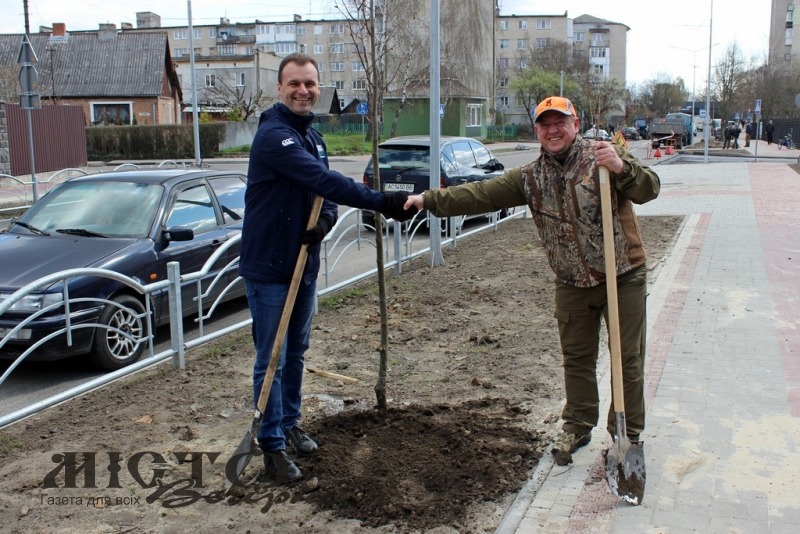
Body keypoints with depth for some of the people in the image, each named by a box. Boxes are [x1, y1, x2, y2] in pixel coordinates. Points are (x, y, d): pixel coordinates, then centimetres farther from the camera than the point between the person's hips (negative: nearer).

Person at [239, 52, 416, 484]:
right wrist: (382, 203, -34)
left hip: (303, 261, 8)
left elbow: (325, 189, 10)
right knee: (272, 359, 1)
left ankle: (290, 424, 34)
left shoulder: (312, 136, 11)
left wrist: (325, 220, -13)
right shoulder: (273, 135, -19)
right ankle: (273, 446, 13)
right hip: (268, 265, -8)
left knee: (296, 352, 18)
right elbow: (323, 180, -29)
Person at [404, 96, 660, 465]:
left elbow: (649, 189, -17)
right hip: (572, 284, 4)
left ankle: (627, 435, 20)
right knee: (576, 358, 14)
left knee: (628, 359, 5)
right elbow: (482, 194, -1)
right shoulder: (531, 177, 3)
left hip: (624, 278, -3)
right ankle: (577, 427, 31)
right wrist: (431, 199, -8)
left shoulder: (604, 156, -8)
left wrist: (622, 168, -38)